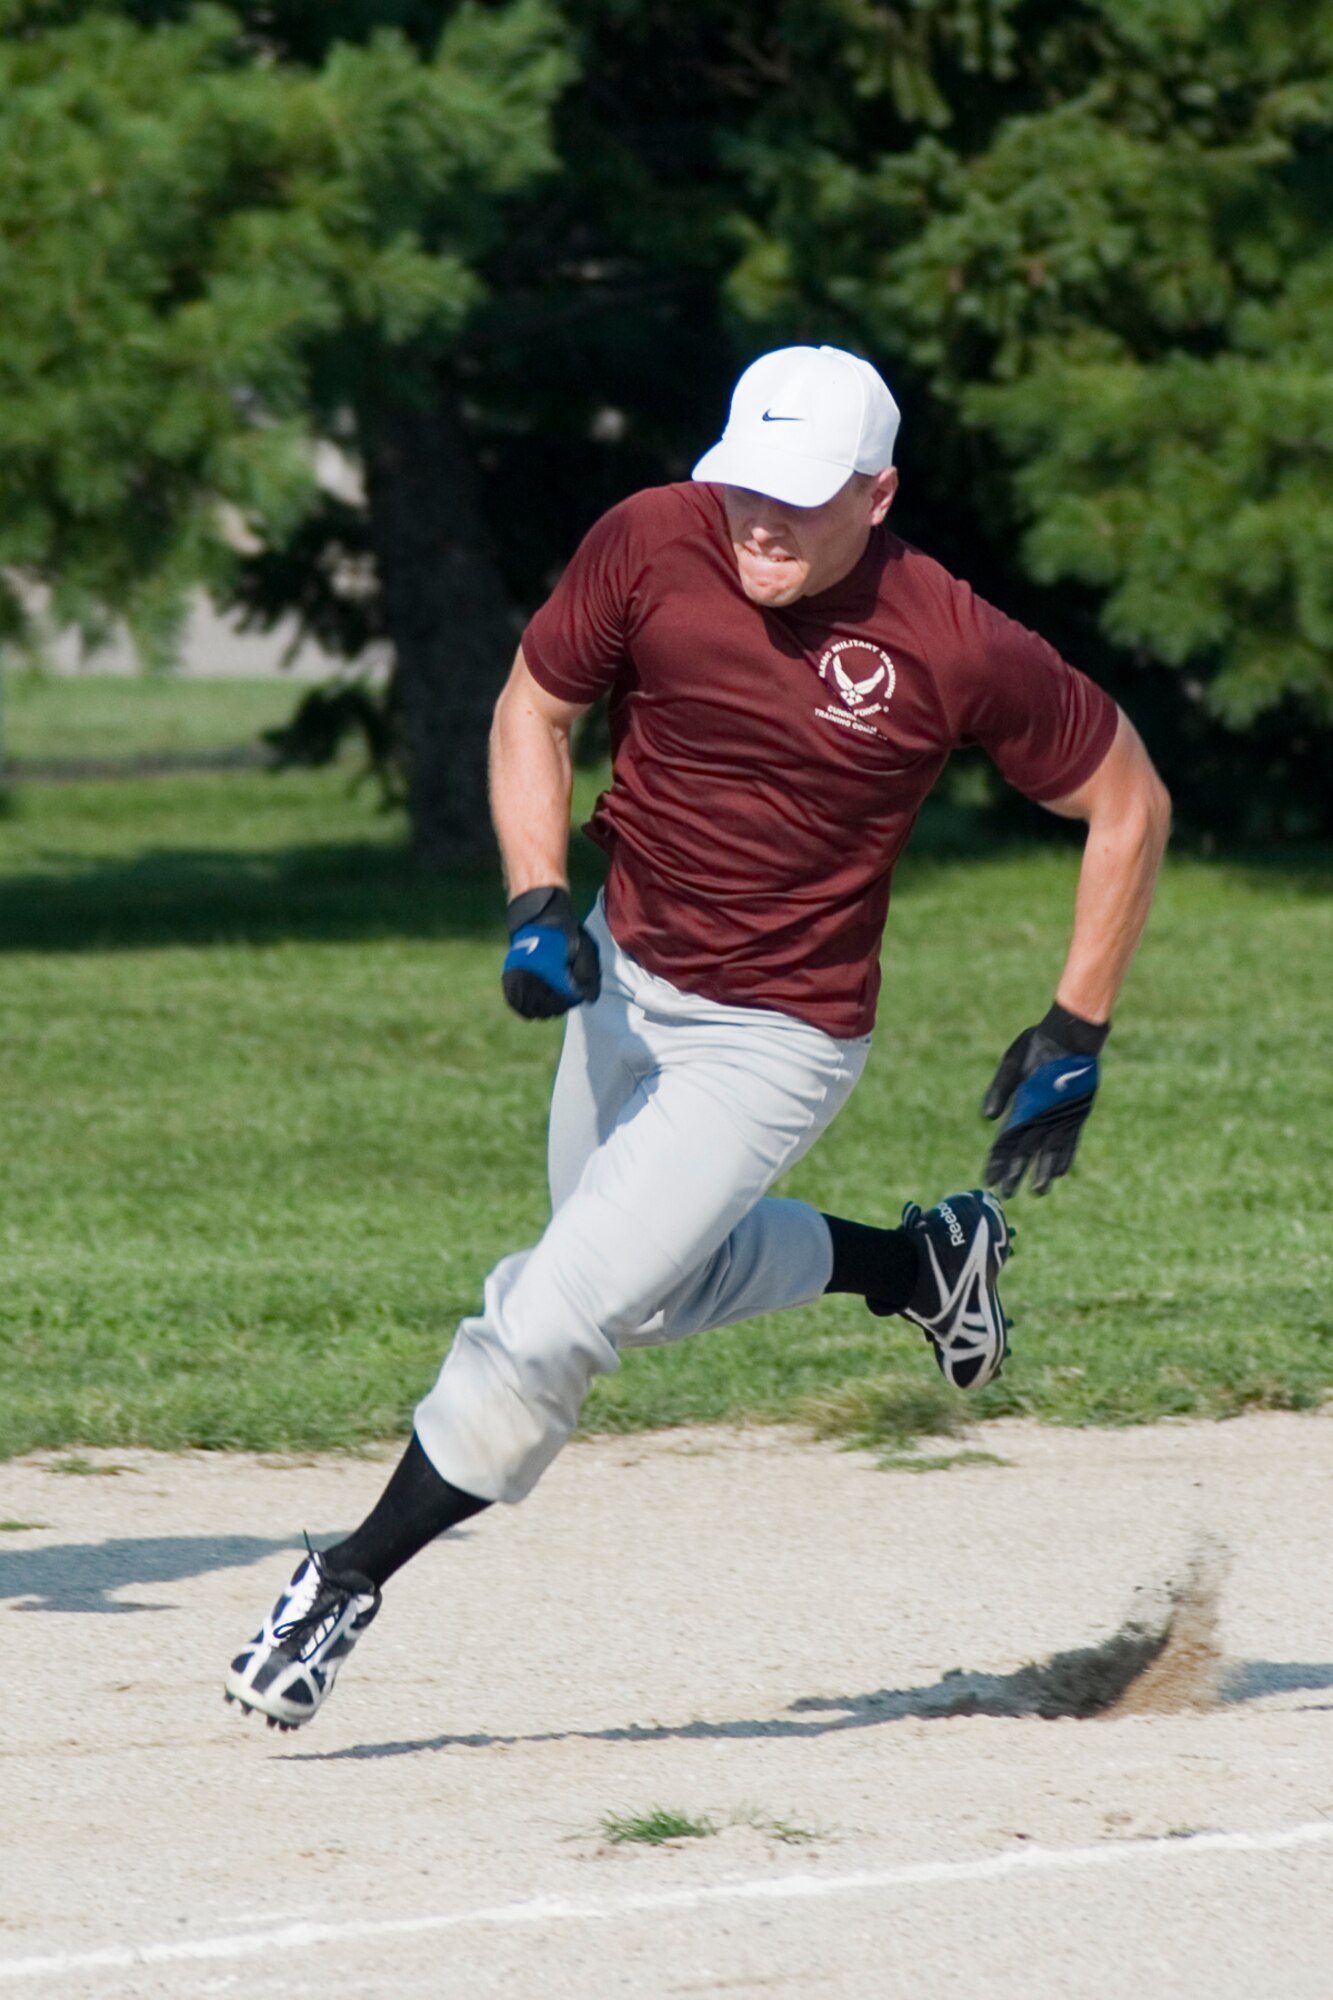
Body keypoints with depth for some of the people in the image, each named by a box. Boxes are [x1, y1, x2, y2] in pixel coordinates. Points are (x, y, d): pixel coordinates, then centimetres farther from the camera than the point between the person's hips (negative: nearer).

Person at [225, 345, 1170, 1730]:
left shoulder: (956, 649, -23)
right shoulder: (652, 546, -16)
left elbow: (1128, 803, -9)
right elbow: (534, 706, 2)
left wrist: (1078, 1034, -9)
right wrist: (536, 902, -13)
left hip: (778, 1035, -5)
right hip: (623, 976, 5)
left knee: (553, 1317, -12)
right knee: (648, 1286, 24)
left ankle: (346, 1587, 2)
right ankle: (918, 1262, 43)